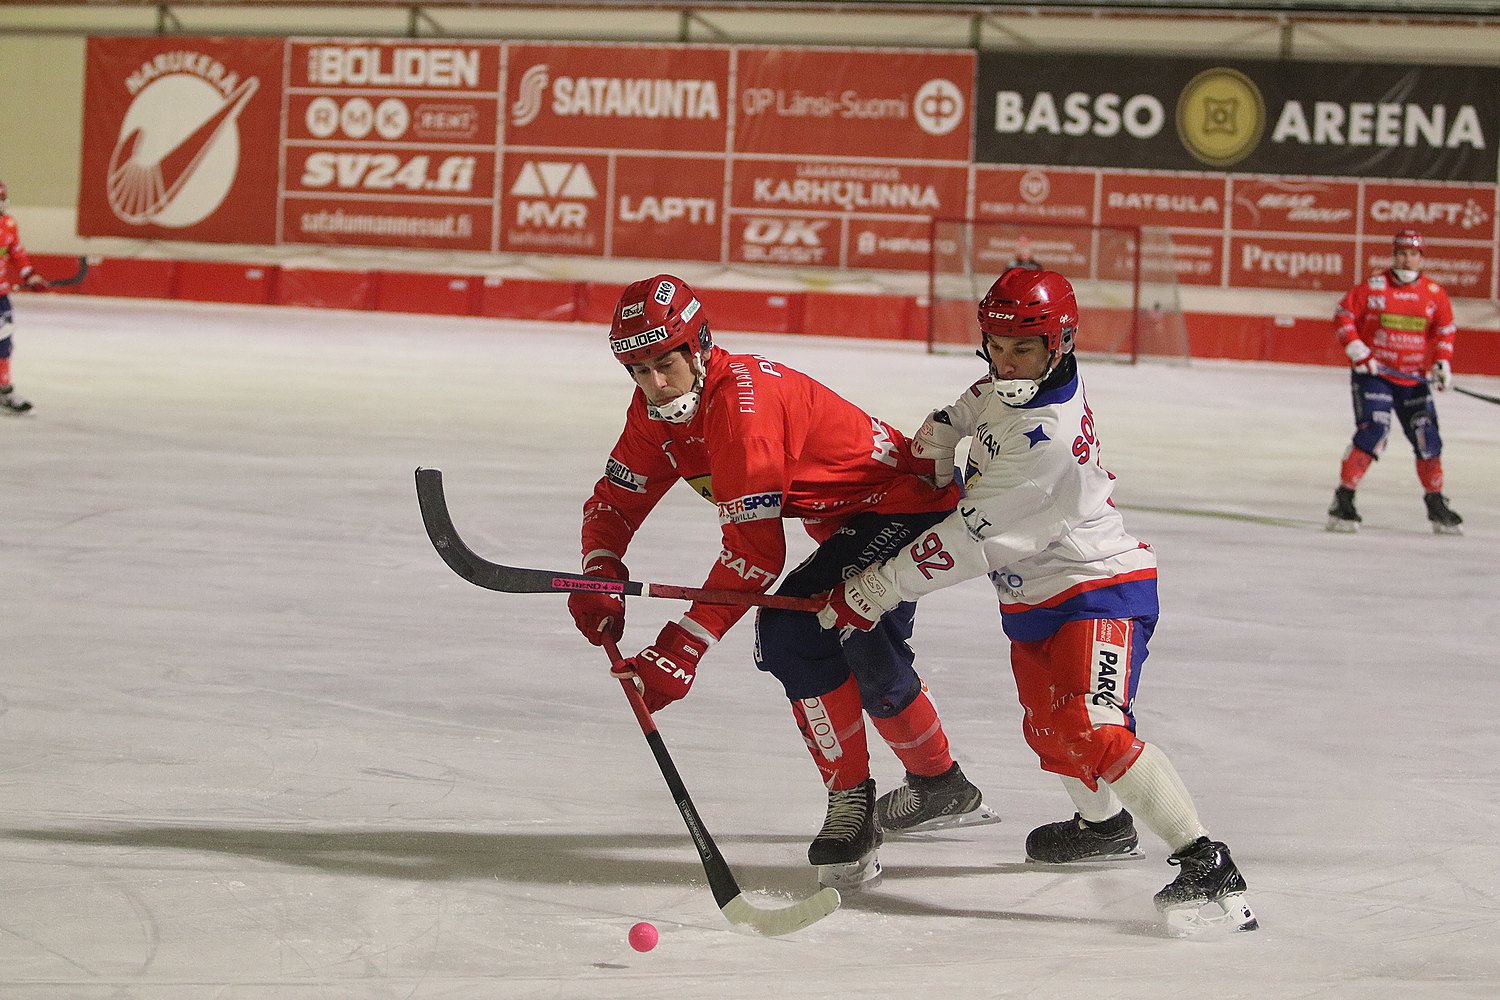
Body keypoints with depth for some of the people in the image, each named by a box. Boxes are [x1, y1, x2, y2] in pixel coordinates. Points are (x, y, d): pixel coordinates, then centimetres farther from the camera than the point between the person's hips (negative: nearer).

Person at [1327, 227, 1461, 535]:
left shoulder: (1435, 294, 2)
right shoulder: (1372, 287, -7)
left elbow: (1444, 332, 10)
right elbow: (1343, 316, -4)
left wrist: (1442, 363, -5)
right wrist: (1357, 351, -14)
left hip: (1413, 379, 4)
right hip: (1372, 374, -4)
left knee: (1427, 438, 3)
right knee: (1373, 431, -20)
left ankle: (1436, 504, 21)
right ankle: (1342, 502, -14)